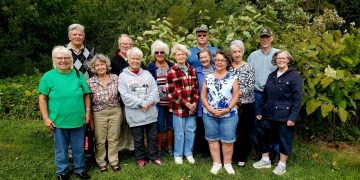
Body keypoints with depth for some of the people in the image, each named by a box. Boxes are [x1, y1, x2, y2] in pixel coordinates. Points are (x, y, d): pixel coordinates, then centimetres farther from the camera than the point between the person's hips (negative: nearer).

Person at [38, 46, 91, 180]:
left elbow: (86, 95, 8)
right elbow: (42, 98, -3)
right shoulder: (48, 76, -4)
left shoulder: (78, 75, 3)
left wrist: (87, 111, 3)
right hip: (58, 121, -2)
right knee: (61, 149, 13)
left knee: (79, 148, 15)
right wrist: (46, 117, -7)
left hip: (78, 120, 2)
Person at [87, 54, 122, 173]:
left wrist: (118, 109, 3)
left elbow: (120, 94, 6)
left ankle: (114, 161, 26)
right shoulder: (90, 82, -4)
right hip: (99, 113, -1)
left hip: (115, 111, 1)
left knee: (114, 138, 10)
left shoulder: (115, 78, 0)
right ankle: (101, 162, 26)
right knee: (100, 140, 8)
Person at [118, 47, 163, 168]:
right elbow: (125, 95, -12)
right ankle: (140, 159, 26)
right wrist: (141, 103, -17)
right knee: (138, 139, 9)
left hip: (150, 112, 3)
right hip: (135, 114, -3)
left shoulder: (147, 74, 10)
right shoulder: (123, 76, -2)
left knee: (152, 137, 12)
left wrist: (150, 102, -15)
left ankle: (154, 157, 27)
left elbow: (154, 90, 3)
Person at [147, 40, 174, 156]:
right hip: (158, 102, -2)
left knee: (171, 124, 8)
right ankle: (159, 148, 17)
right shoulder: (150, 67, 3)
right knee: (159, 126, 1)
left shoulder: (171, 66, 9)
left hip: (171, 100, 2)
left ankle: (170, 147, 24)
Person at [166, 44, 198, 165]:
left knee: (190, 131, 12)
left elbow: (196, 88, 9)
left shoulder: (192, 70, 8)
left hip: (192, 107, 4)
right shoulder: (171, 72, -6)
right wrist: (185, 103, -13)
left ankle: (188, 153, 29)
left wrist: (194, 103, -4)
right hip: (178, 107, -4)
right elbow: (171, 92, -11)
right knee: (179, 132, 7)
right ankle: (178, 154, 25)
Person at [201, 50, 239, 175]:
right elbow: (203, 96, 3)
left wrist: (227, 109, -14)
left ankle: (227, 163, 19)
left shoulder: (232, 78, 2)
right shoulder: (208, 78, 5)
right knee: (212, 139, 8)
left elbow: (236, 96, -3)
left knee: (228, 140, 3)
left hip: (229, 115, -1)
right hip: (209, 115, 2)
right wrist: (209, 109, -11)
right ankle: (216, 163, 21)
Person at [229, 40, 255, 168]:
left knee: (244, 132, 5)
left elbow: (251, 87, -9)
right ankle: (231, 156, 21)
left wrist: (238, 93, -19)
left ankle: (242, 158, 19)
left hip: (246, 105, -2)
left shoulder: (249, 68, -2)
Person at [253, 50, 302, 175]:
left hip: (284, 115, -5)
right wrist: (261, 111, 12)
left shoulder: (294, 76, -6)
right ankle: (265, 160, 28)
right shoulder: (271, 76, 12)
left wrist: (293, 117, -17)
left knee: (284, 139, 7)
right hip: (269, 114, 6)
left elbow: (297, 99, -11)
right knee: (264, 136, 11)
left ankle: (282, 164, 23)